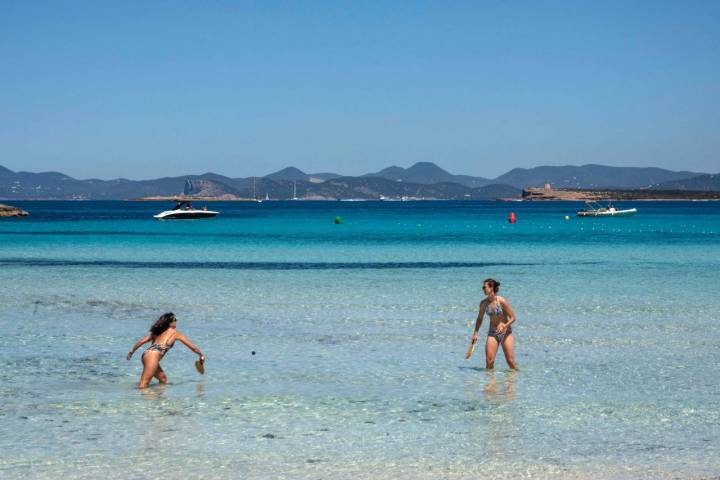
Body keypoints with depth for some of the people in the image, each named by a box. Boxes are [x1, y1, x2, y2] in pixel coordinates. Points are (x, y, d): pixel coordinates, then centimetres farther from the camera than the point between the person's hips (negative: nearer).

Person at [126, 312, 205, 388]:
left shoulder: (157, 331, 26)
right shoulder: (175, 333, 13)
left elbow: (141, 341, 18)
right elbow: (192, 347, 19)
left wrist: (132, 351, 26)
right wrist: (201, 355, 33)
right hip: (153, 356, -7)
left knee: (163, 378, 21)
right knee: (144, 384, -17)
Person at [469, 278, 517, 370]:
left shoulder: (502, 301, -14)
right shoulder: (483, 303, 0)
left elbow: (513, 317, -10)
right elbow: (480, 319, 16)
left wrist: (504, 326, -25)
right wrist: (475, 333, 10)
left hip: (506, 332, -3)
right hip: (492, 333, 3)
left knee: (510, 361, -2)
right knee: (489, 360, -8)